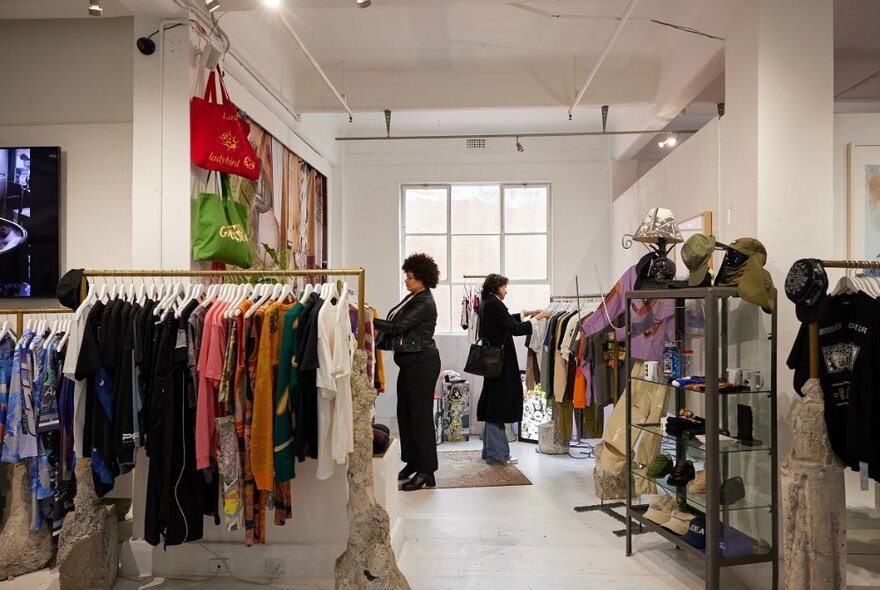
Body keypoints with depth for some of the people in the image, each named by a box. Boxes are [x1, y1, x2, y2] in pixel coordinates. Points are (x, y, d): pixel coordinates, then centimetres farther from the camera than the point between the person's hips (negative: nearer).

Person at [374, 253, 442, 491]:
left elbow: (398, 327, -21)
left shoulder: (425, 304, -16)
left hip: (422, 363, -10)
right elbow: (398, 329, 17)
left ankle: (426, 471, 6)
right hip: (409, 362, 10)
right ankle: (412, 462, 27)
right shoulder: (412, 298, 12)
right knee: (405, 413, 14)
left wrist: (370, 321, -18)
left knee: (420, 415, -4)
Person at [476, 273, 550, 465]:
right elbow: (515, 329, -21)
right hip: (500, 362, -10)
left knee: (493, 406, 16)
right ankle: (497, 455, 4)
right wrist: (537, 318, -12)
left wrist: (526, 313, 23)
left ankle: (490, 450, 25)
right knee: (498, 405, -4)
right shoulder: (494, 304, -17)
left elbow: (506, 320, 27)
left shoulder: (487, 304, 13)